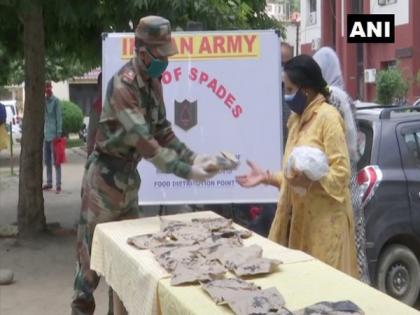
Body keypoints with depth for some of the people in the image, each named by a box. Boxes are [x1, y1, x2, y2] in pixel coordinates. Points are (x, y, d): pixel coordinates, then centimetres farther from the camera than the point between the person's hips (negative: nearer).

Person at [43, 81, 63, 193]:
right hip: (45, 134, 7)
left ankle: (58, 185, -2)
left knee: (55, 160, -5)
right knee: (47, 160, 13)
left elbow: (59, 117, -11)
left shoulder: (55, 100, -8)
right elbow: (43, 116, 16)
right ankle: (49, 182, 24)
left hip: (53, 134, -7)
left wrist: (59, 133, -16)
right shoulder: (43, 100, 12)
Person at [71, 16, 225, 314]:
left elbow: (162, 131, 6)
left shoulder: (153, 83, 3)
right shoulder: (122, 85, -24)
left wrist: (193, 157, -7)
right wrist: (187, 171, -30)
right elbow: (144, 143, -29)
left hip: (130, 175, 8)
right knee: (94, 246, 1)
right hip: (106, 175, -8)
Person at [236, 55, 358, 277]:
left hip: (324, 221, -8)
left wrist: (307, 180, -29)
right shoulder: (297, 119, 15)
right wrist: (266, 178, 8)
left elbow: (341, 174, -16)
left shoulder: (328, 117, -10)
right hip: (298, 219, 8)